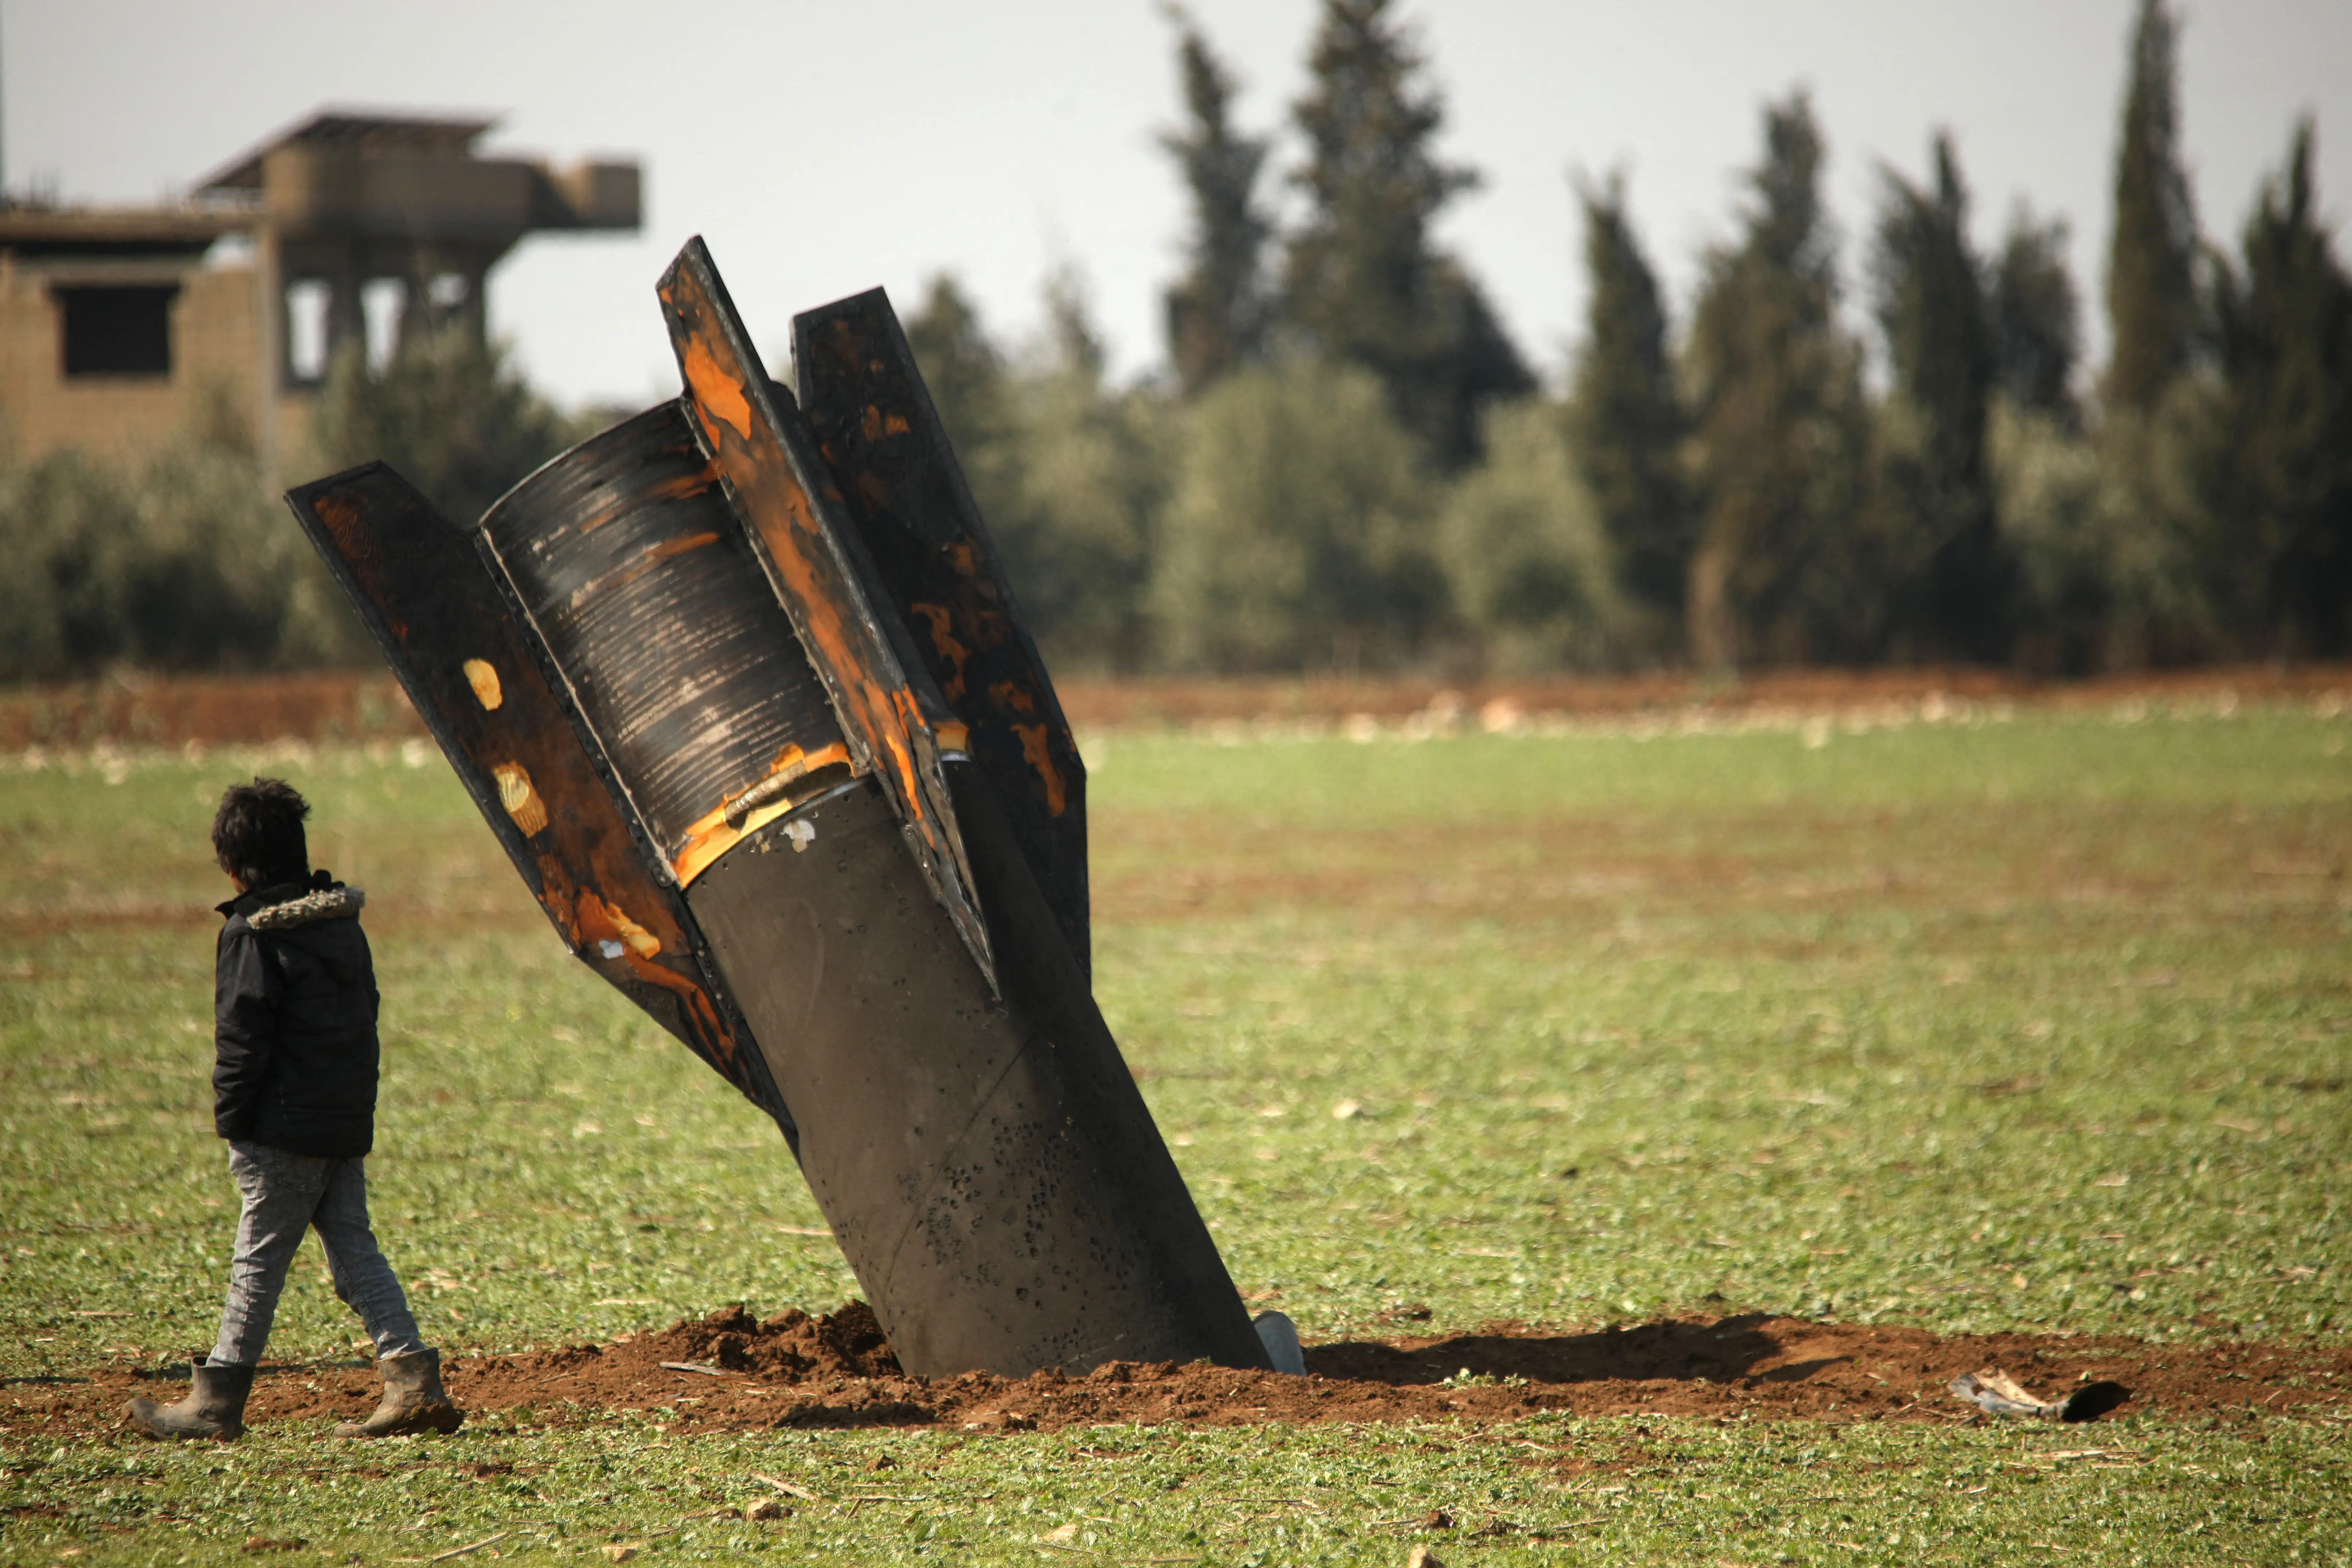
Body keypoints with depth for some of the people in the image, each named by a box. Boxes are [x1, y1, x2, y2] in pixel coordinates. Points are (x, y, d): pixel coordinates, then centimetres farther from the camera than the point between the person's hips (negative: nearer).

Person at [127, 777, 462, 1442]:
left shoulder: (254, 934, -13)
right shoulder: (341, 920, 11)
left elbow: (241, 1039, -14)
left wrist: (231, 1122, -6)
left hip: (288, 1129, -7)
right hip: (348, 1124, 7)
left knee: (257, 1263, 0)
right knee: (355, 1250, 10)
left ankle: (217, 1403, 7)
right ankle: (414, 1380, 0)